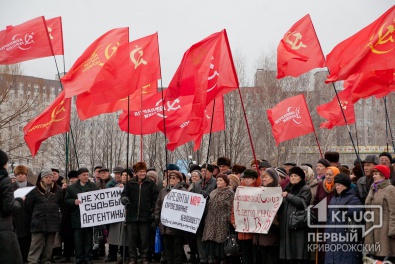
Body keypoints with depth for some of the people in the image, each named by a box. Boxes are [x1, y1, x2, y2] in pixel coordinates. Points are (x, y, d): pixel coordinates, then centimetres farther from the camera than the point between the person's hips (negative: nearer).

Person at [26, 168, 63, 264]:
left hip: (53, 221, 3)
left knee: (49, 243, 8)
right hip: (38, 222, -2)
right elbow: (28, 205, 6)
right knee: (37, 242, -7)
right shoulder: (35, 191, -1)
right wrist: (35, 215, 11)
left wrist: (54, 212, 11)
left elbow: (61, 203, 12)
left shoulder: (58, 190, 5)